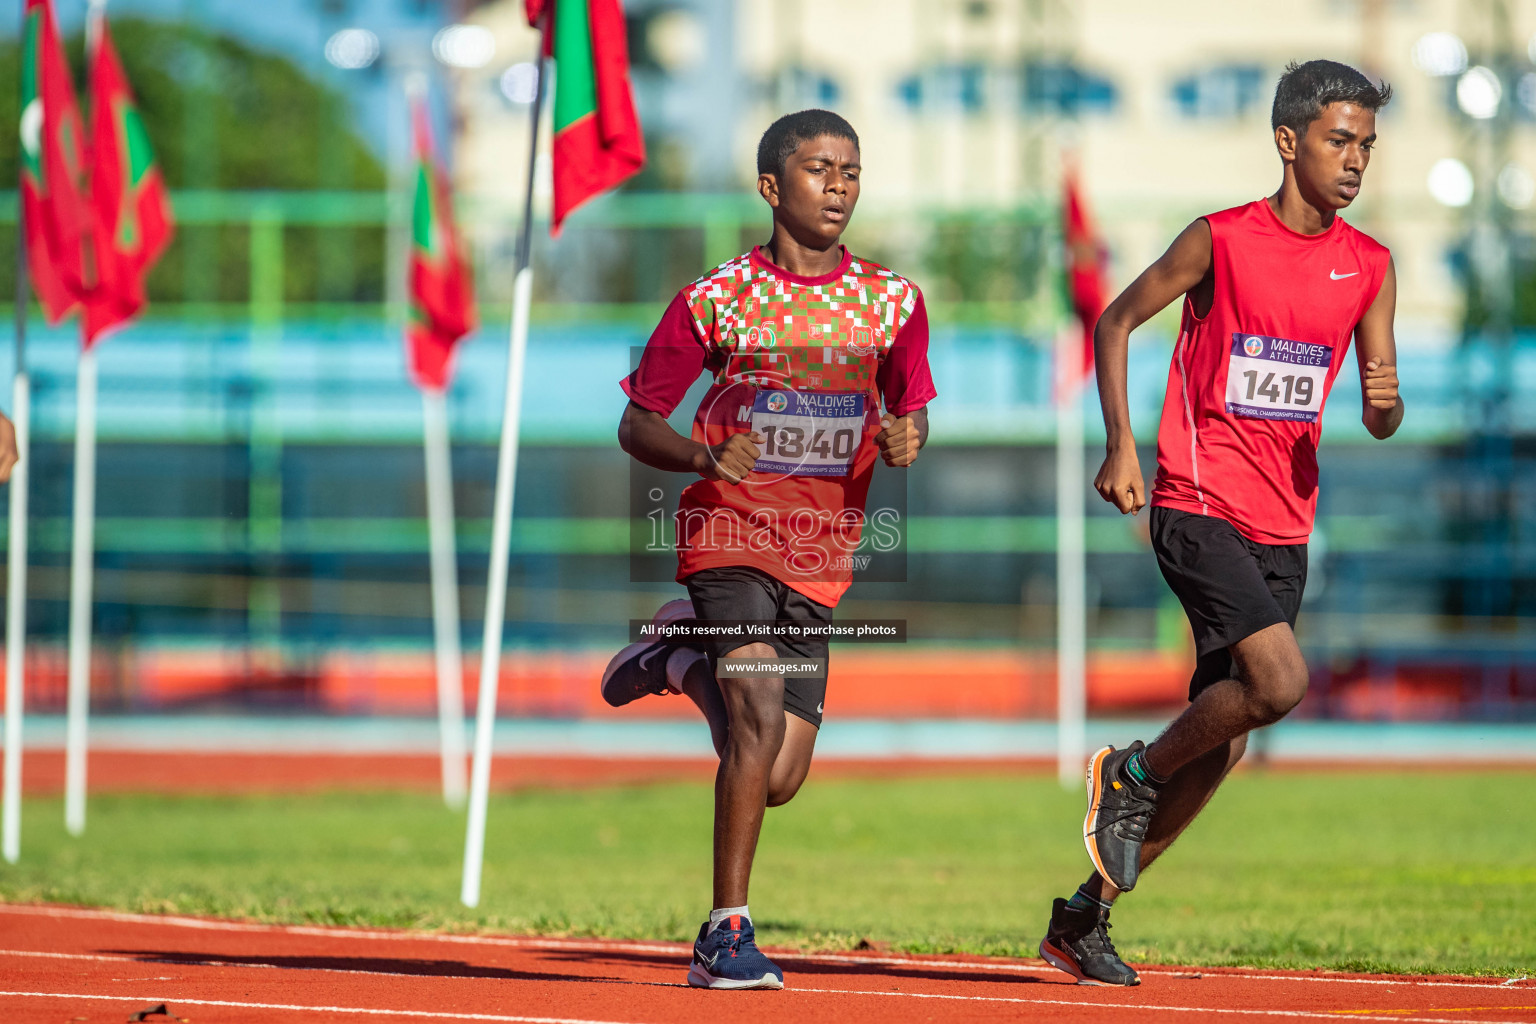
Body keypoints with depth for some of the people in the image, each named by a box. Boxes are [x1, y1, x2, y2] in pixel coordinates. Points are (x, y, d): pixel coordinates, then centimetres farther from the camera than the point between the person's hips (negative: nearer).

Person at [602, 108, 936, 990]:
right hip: (731, 531, -4)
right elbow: (638, 425, 1)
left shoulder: (894, 303, 3)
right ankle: (727, 935, -17)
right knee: (763, 714, -25)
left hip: (822, 555, 4)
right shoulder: (718, 299, -4)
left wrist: (907, 438, -12)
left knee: (779, 780, 3)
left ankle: (686, 659, 33)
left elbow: (912, 411, 12)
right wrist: (704, 455, -20)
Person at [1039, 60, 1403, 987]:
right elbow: (1116, 323, 4)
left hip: (1286, 527, 6)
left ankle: (1088, 913, 17)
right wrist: (1121, 444, -8)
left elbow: (1384, 422, 11)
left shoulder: (1370, 266, 8)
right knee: (1281, 680, -25)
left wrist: (1386, 401, -14)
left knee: (1224, 742, 5)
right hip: (1200, 506, -6)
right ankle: (1134, 773, 0)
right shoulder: (1222, 241, -6)